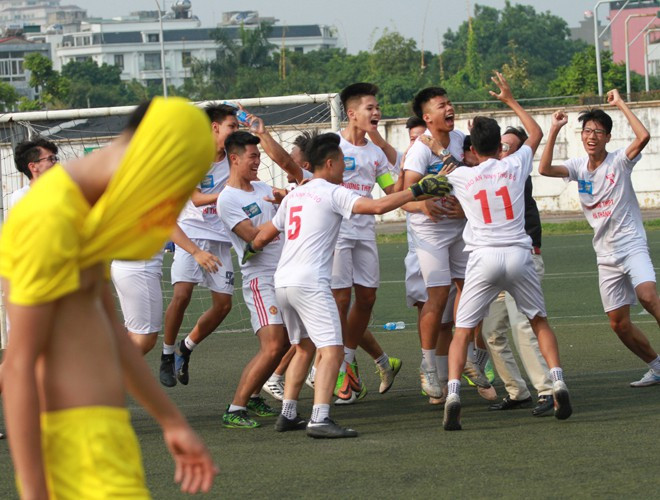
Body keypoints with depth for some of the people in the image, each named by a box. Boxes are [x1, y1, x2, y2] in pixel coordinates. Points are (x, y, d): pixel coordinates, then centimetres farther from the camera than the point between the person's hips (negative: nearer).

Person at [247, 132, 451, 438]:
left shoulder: (294, 195, 18)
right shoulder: (332, 193, -4)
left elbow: (265, 235, 28)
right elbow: (378, 206, -16)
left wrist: (250, 250, 49)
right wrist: (418, 190, -8)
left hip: (283, 282, 9)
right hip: (310, 283, -9)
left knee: (304, 347, 22)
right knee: (332, 350, -12)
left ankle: (288, 414, 22)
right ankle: (320, 420, -24)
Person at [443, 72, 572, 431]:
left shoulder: (461, 176, 3)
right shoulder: (515, 166, 5)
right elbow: (536, 133, 25)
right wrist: (510, 100, 34)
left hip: (483, 257, -1)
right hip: (518, 255, 1)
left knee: (462, 330, 3)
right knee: (539, 321, 18)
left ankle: (453, 394, -15)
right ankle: (558, 383, 2)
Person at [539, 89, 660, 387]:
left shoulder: (618, 162, -8)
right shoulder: (579, 166, 6)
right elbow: (545, 169, -9)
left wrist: (621, 104, -19)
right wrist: (554, 130, -14)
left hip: (632, 246, -6)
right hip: (606, 255, 6)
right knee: (619, 323, 5)